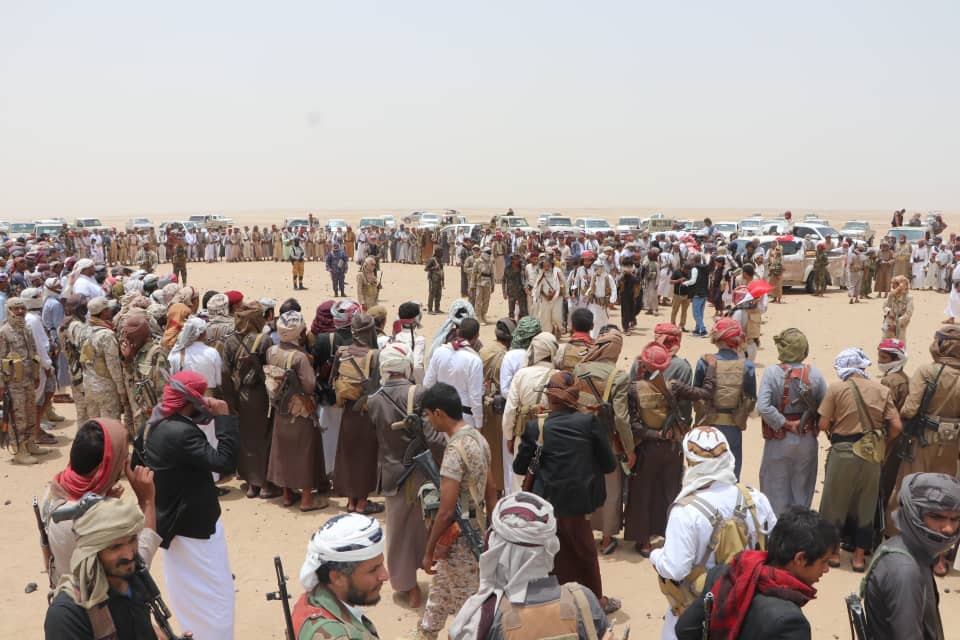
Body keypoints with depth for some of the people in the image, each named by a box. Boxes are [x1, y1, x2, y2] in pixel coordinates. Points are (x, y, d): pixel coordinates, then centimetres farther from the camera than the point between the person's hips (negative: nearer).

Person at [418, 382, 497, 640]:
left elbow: (446, 511, -25)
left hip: (459, 539, -9)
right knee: (440, 591, 27)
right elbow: (491, 490, 10)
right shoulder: (478, 438, 2)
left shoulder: (455, 449, -25)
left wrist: (429, 551, -14)